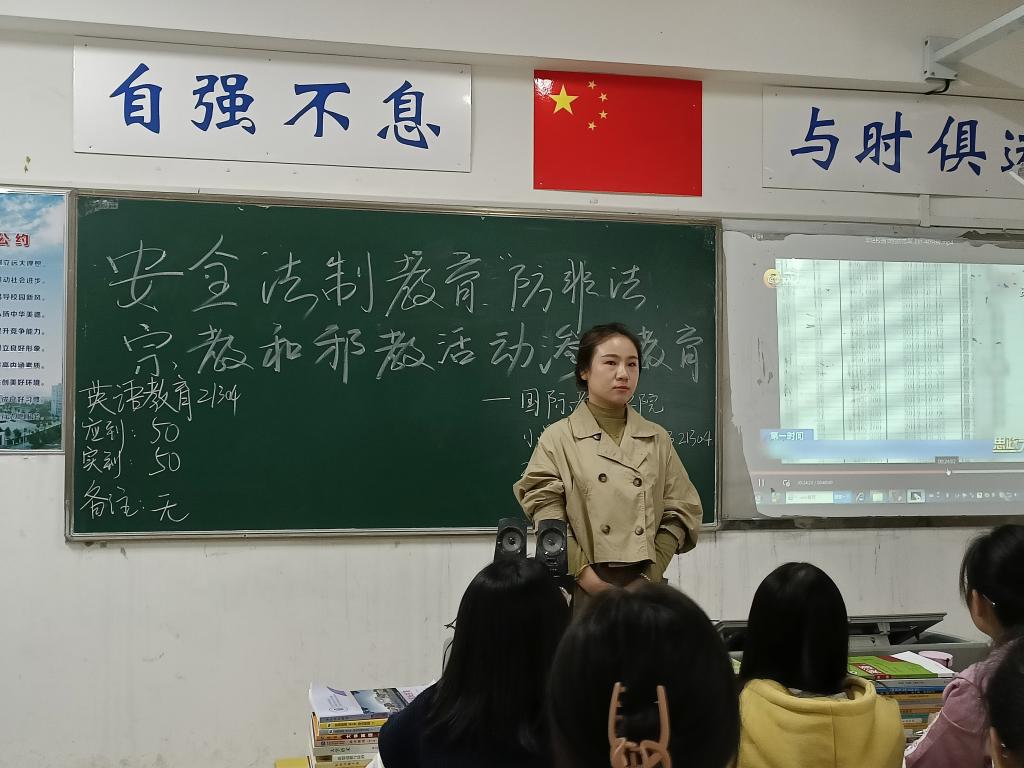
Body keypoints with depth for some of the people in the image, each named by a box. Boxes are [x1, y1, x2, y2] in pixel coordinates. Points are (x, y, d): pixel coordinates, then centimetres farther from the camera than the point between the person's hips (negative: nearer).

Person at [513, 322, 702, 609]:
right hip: (584, 591, -2)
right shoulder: (558, 439, 0)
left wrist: (651, 575, -4)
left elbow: (680, 513, 7)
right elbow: (549, 521, -6)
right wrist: (587, 577, -15)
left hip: (643, 586, 2)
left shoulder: (657, 439, 9)